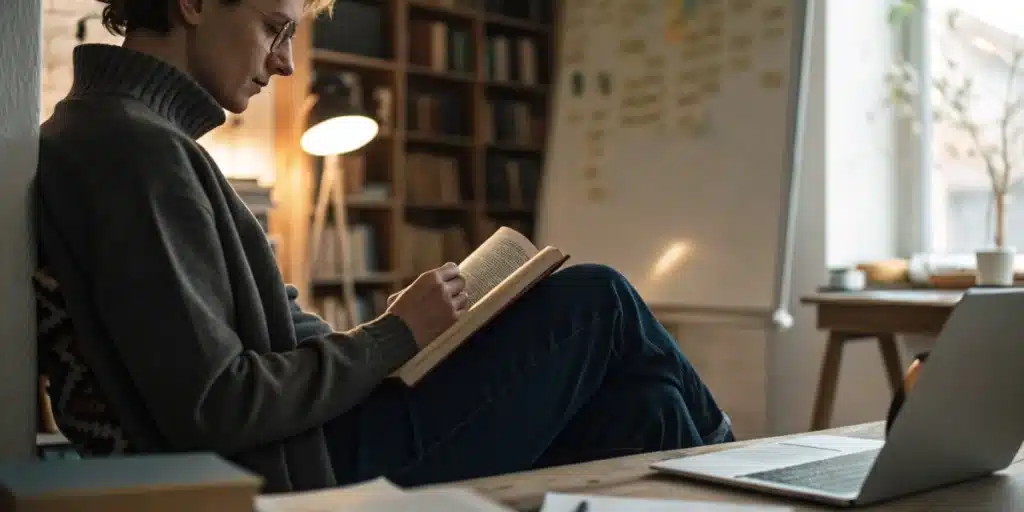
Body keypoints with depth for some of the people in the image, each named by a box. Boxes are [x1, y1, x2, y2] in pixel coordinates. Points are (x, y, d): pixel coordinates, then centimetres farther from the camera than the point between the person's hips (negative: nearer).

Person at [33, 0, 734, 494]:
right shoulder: (135, 148, -19)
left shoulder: (92, 134, 12)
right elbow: (211, 408, -24)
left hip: (292, 461, 9)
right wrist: (395, 336, -14)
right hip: (306, 478, -9)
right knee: (595, 303, -3)